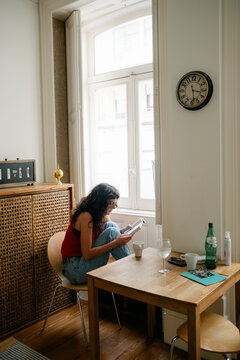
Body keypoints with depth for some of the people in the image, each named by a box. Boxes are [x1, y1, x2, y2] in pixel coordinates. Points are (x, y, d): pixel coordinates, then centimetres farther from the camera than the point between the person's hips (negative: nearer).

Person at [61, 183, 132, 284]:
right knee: (111, 231, -22)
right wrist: (116, 243, -28)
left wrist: (123, 231, -15)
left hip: (86, 263, 8)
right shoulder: (86, 216, -22)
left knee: (111, 225, -8)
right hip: (74, 269, -8)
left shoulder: (103, 216, 4)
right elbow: (87, 254, -25)